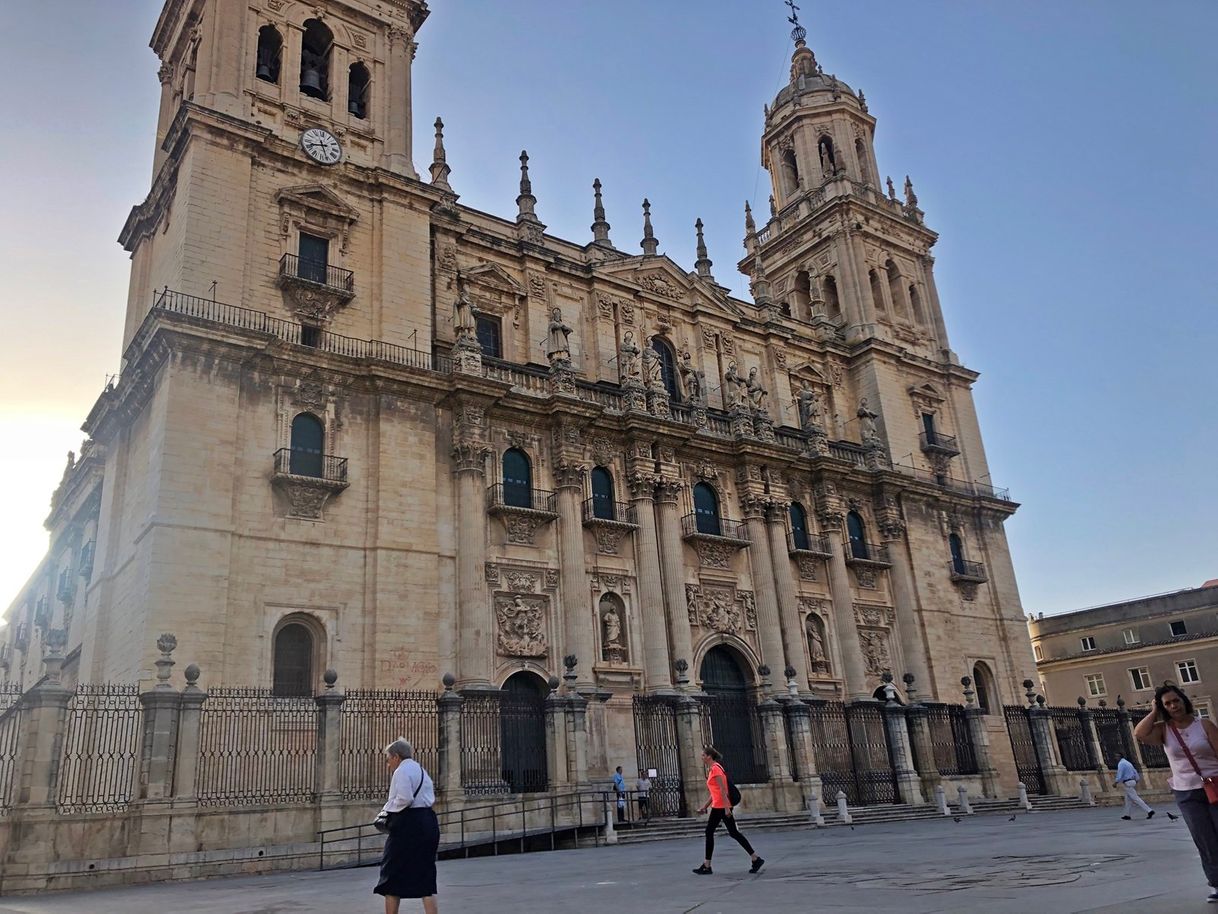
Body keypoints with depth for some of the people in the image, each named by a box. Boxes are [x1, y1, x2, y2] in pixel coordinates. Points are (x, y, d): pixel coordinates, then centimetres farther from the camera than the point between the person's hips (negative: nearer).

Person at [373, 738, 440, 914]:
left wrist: (387, 811, -5)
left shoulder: (402, 771, -8)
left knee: (393, 874, 5)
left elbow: (404, 799, -21)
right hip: (428, 823, 9)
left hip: (407, 825, -9)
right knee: (425, 876, 8)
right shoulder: (421, 771, 20)